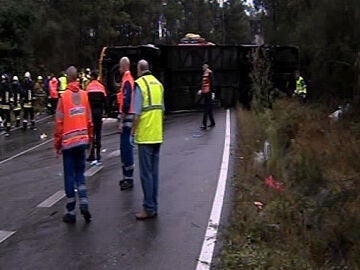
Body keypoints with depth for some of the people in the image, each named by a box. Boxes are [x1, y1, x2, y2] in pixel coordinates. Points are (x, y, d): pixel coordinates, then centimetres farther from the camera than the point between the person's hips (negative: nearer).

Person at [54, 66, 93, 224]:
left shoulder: (64, 96, -8)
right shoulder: (84, 95, 2)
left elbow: (59, 123, -7)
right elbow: (89, 120, 6)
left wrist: (57, 143, 3)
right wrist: (90, 138, 18)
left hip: (68, 141, -3)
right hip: (82, 140, 3)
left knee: (69, 176, 5)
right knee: (80, 173, 15)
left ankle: (71, 212, 10)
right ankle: (84, 204, 2)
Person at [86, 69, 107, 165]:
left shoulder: (89, 86, -7)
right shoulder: (101, 86, 2)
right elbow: (104, 99, 2)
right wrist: (104, 110, 11)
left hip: (91, 111, -3)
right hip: (99, 111, 3)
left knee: (92, 133, 2)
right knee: (98, 133, 9)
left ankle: (93, 156, -3)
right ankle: (98, 156, 12)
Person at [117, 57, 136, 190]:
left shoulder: (127, 81, -15)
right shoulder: (128, 79, 17)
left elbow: (126, 103, -21)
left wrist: (121, 121, -19)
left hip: (126, 118, -10)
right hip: (126, 118, 10)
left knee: (126, 147, -7)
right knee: (125, 147, 15)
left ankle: (129, 179, -2)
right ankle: (126, 176, 24)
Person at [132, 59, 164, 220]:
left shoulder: (140, 84, -8)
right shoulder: (158, 84, 12)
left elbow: (137, 113, -13)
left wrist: (132, 132, -5)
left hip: (145, 136, -7)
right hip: (157, 135, 7)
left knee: (146, 173, -2)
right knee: (154, 172, 12)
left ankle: (149, 208, 2)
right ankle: (153, 206, 18)